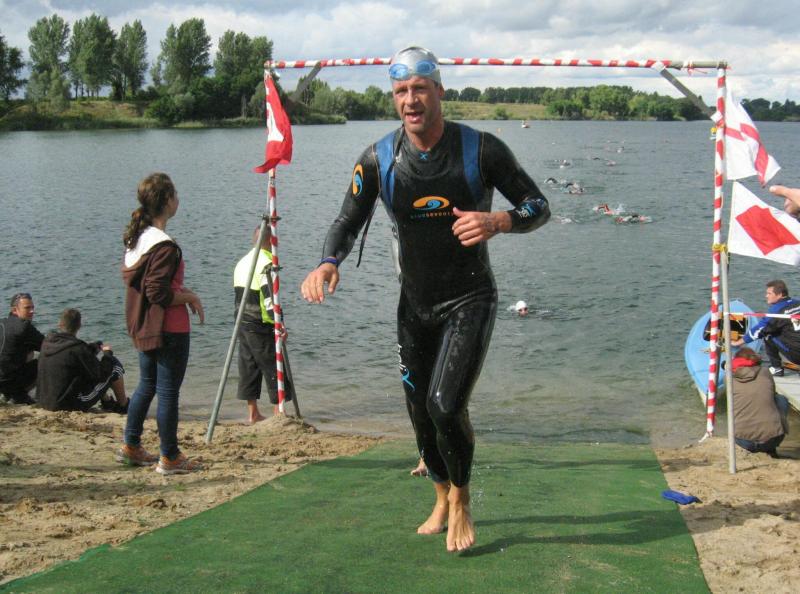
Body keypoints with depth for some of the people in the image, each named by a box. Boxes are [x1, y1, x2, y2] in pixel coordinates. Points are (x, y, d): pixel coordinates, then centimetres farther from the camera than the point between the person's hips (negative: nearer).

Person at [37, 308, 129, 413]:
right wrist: (107, 353, 2)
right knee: (114, 364, 1)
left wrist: (97, 346, 17)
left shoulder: (46, 342, 1)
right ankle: (124, 406, 18)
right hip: (73, 405, -8)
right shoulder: (77, 348, -22)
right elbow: (101, 375, -14)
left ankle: (106, 401, 33)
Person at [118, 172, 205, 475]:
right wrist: (190, 297, -8)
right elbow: (160, 294, -25)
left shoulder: (135, 237, 8)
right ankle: (169, 458, 8)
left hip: (143, 328, 9)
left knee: (146, 385, 20)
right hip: (169, 330, -9)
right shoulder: (164, 245, -21)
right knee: (168, 392, 0)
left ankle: (131, 446, 29)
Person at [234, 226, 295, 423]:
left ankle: (253, 413, 14)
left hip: (242, 323, 8)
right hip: (260, 325, -8)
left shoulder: (242, 262, 14)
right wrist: (278, 324, -20)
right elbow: (269, 296, -21)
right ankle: (277, 413, 0)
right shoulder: (266, 263, -13)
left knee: (248, 366, 10)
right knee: (274, 368, -1)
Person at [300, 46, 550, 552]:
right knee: (422, 415, 10)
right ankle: (443, 501, 37)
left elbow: (539, 206, -7)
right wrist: (329, 262, -24)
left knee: (446, 406, -19)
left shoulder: (481, 149, -13)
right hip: (415, 306, 4)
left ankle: (461, 502, 9)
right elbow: (349, 221, -1)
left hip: (470, 301, -4)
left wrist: (497, 222, -30)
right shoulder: (379, 159, -6)